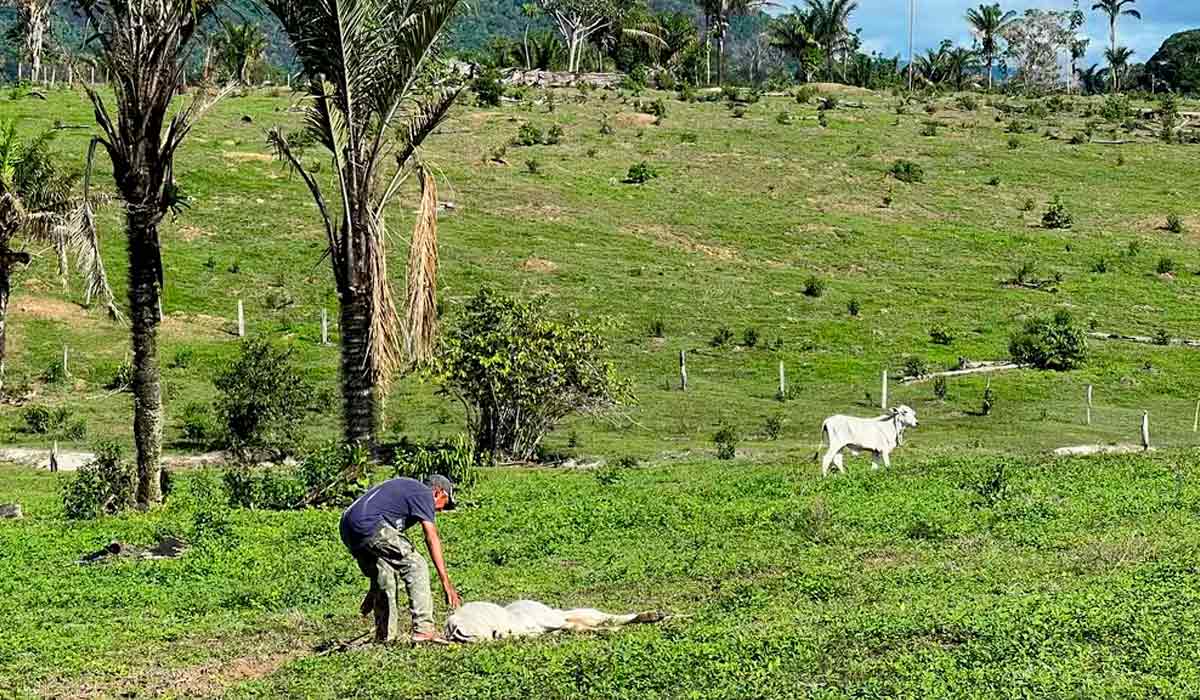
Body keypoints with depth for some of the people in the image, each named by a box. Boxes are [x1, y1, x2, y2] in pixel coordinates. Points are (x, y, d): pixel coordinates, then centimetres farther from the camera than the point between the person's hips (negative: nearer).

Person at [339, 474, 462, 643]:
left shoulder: (406, 487, 32)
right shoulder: (424, 494, 4)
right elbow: (432, 538, -6)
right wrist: (447, 583, -9)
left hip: (347, 527, 10)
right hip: (369, 524, -10)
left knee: (385, 578, 20)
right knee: (416, 566, -4)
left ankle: (385, 637, 20)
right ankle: (423, 629, -9)